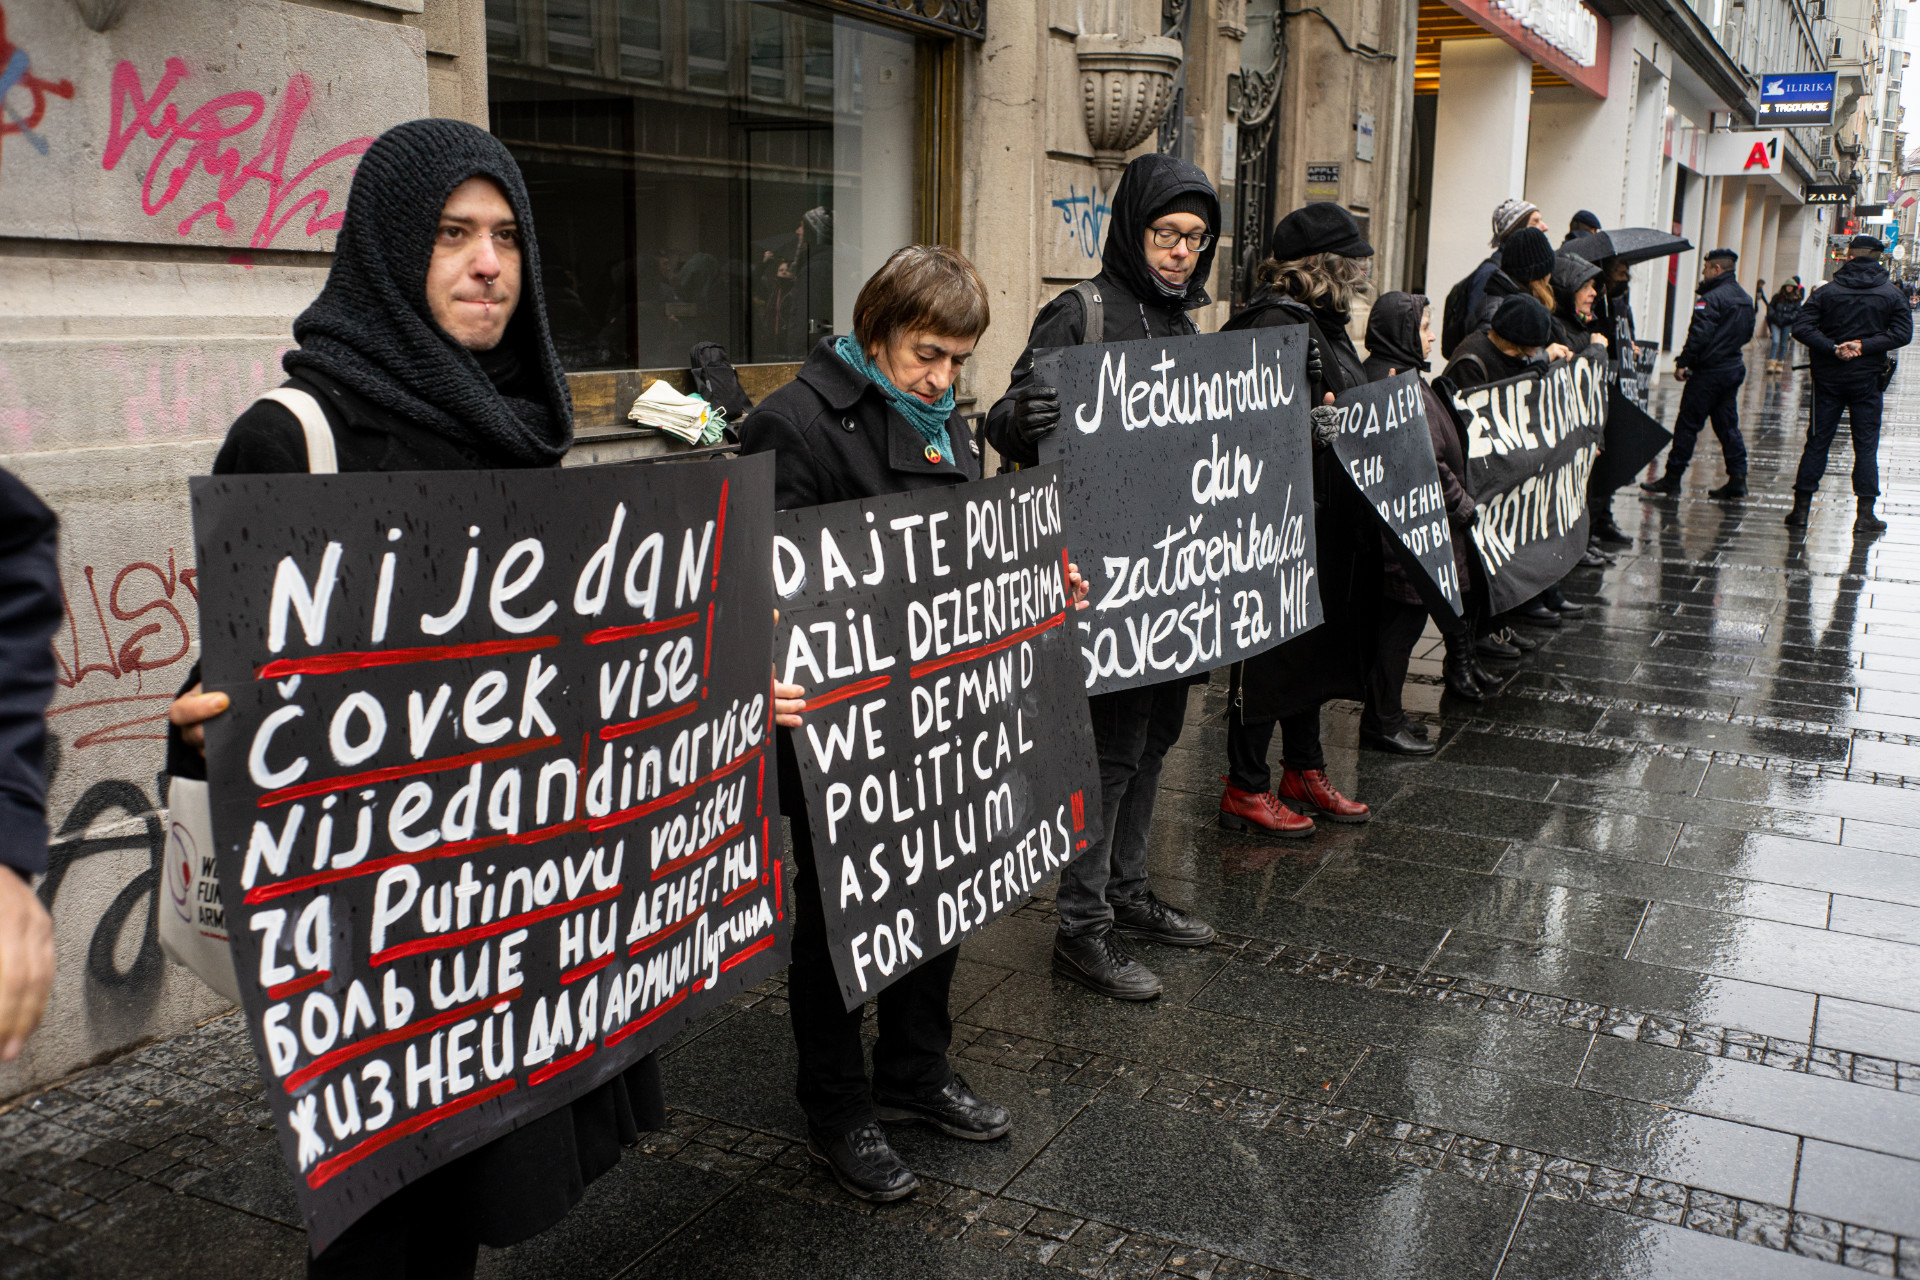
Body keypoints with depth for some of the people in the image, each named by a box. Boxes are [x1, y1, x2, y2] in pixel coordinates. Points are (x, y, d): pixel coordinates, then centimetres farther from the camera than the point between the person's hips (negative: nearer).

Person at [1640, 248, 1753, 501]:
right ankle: (1738, 478, 9)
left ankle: (1672, 478, 2)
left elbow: (1699, 335, -21)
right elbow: (1748, 334, 20)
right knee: (1728, 424, 12)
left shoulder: (1712, 298, -16)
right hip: (1734, 367, 9)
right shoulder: (1746, 299, 13)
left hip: (1709, 371, -9)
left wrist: (1682, 362, -14)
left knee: (1688, 424, -2)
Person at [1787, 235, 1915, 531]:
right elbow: (1902, 332, -8)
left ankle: (1801, 508, 5)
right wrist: (1864, 346, -11)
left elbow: (1801, 327, -11)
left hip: (1828, 378, 0)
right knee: (1866, 445, 5)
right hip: (1867, 380, 0)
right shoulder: (1891, 293, -1)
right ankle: (1865, 514, 5)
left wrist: (1834, 348, -14)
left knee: (1817, 442, 6)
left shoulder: (1827, 291, -2)